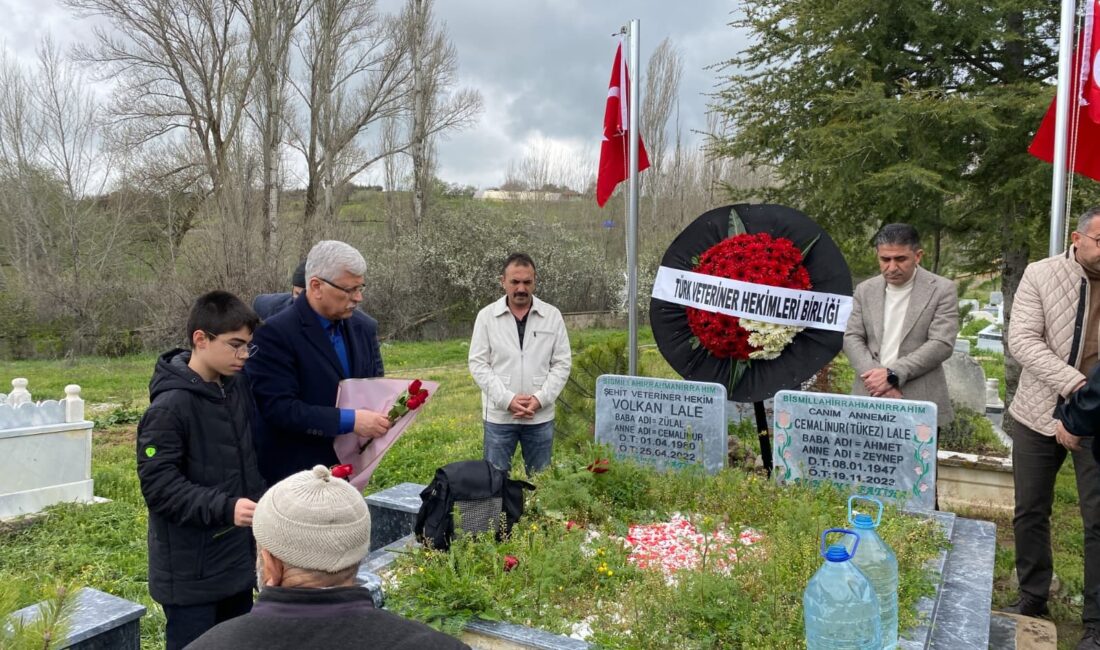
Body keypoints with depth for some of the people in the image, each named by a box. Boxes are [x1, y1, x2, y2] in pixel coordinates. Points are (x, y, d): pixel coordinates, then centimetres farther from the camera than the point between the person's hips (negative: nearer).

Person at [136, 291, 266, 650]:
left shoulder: (239, 385, 2)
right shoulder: (170, 406, -19)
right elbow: (157, 484, -20)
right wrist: (224, 507, -28)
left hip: (237, 557, 7)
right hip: (190, 570, -7)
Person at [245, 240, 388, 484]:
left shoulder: (364, 327, 2)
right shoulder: (275, 333, -16)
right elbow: (278, 408, -22)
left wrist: (384, 414, -10)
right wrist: (349, 420, -26)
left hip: (349, 468, 6)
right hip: (293, 475, -5)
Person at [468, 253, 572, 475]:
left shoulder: (552, 315, 0)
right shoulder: (486, 316, -1)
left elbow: (562, 363, 1)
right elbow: (478, 364, -3)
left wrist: (540, 398, -12)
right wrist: (507, 399, -14)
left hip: (540, 416, 1)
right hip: (499, 415, -1)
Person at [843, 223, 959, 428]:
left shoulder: (942, 289, -1)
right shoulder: (865, 290, 10)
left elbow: (941, 344, -9)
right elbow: (852, 338, 3)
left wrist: (893, 374, -17)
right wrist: (877, 377, -13)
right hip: (870, 402, 3)